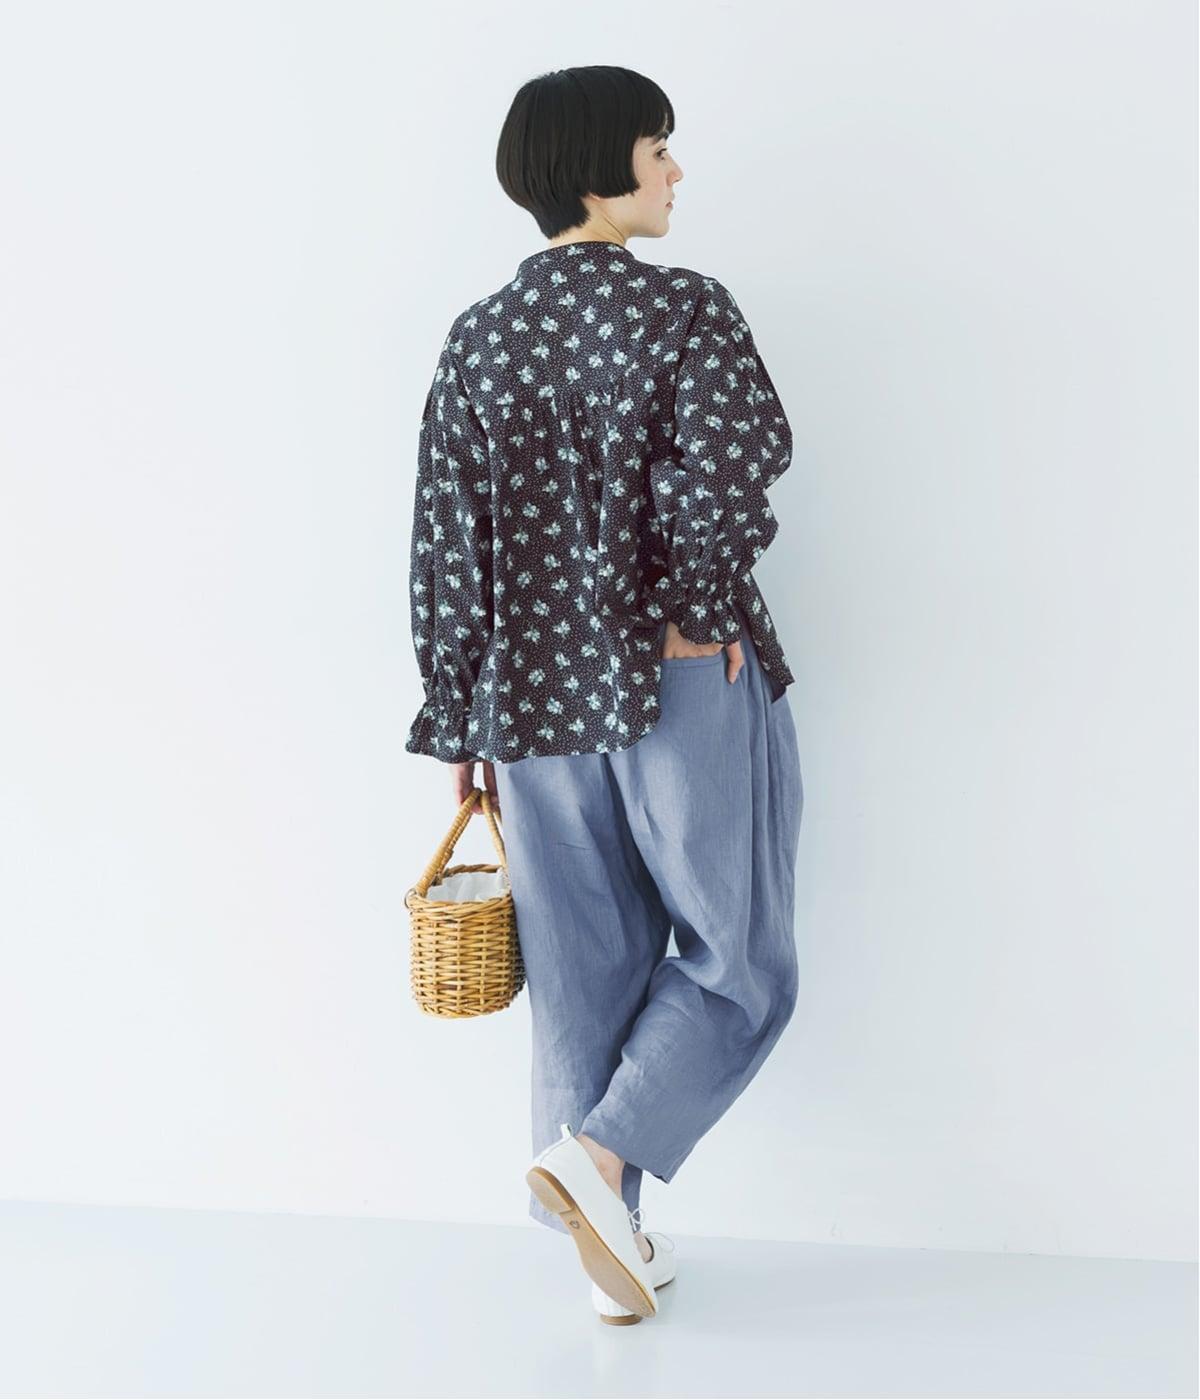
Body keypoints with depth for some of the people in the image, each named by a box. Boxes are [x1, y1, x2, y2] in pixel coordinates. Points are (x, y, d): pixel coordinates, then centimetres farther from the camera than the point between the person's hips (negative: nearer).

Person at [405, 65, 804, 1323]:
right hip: (688, 690, -5)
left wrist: (458, 728, 10)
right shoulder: (686, 308, -9)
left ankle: (613, 1242, 22)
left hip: (537, 695, 5)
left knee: (585, 974, 14)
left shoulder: (477, 338, 5)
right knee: (736, 961, 10)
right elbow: (723, 487, -23)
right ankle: (598, 1156, -7)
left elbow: (446, 554, 5)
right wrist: (699, 611, -3)